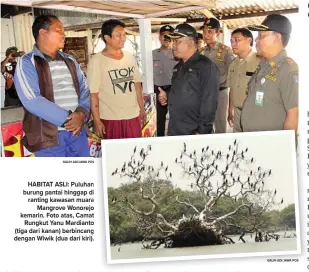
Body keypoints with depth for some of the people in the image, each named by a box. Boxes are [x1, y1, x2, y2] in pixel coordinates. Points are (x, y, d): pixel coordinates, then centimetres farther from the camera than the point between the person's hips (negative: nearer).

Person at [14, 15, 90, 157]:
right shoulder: (27, 62, -5)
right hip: (48, 137, -5)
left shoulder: (70, 61, 14)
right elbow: (32, 100, -16)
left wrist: (82, 113, -10)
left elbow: (84, 90, 11)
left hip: (77, 132, 6)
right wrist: (67, 118, -17)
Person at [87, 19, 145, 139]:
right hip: (110, 119, -5)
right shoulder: (97, 61, -9)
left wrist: (142, 108, 14)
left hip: (133, 116, 5)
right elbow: (93, 93, -11)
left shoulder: (130, 57, 9)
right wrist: (96, 120, -13)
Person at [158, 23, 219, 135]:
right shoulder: (178, 67, 13)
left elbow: (209, 103, -18)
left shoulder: (206, 66, -12)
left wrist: (202, 131, -21)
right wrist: (167, 96, 5)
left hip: (194, 133, -7)